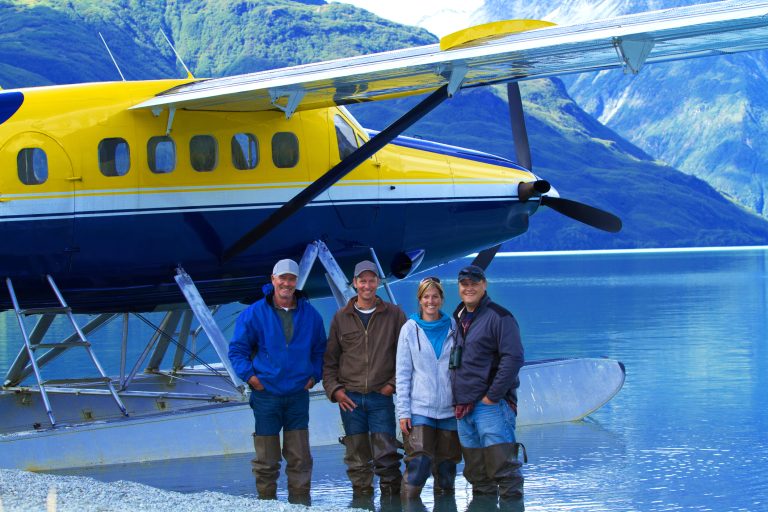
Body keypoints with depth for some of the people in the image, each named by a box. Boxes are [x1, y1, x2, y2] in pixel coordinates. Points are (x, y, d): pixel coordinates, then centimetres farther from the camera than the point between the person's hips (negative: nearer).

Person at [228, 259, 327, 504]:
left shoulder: (310, 314, 5)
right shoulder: (254, 313, -3)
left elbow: (320, 350, 18)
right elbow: (237, 350, 2)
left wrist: (315, 375, 5)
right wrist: (250, 375, -10)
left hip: (298, 395, 2)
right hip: (266, 395, -2)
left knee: (300, 458, 3)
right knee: (266, 460, 3)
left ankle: (300, 503, 10)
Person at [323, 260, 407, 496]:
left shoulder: (394, 315, 6)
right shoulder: (341, 318, 10)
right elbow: (329, 359, 13)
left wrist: (394, 383, -2)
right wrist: (334, 389, 1)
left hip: (381, 397, -2)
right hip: (350, 398, 2)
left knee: (386, 455, -6)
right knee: (357, 458, 4)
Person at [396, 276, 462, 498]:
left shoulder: (453, 328, 5)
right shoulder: (410, 329, 2)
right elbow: (403, 374, 2)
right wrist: (403, 411, -3)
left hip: (450, 408, 2)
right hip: (420, 409, -2)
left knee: (447, 467, 7)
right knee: (419, 464, -14)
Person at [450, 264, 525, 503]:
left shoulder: (498, 317, -7)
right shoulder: (459, 319, 17)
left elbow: (513, 358, -15)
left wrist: (493, 395, -16)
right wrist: (459, 402, 14)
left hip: (492, 406, -8)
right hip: (463, 409, 8)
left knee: (502, 467, -10)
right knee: (475, 472, 12)